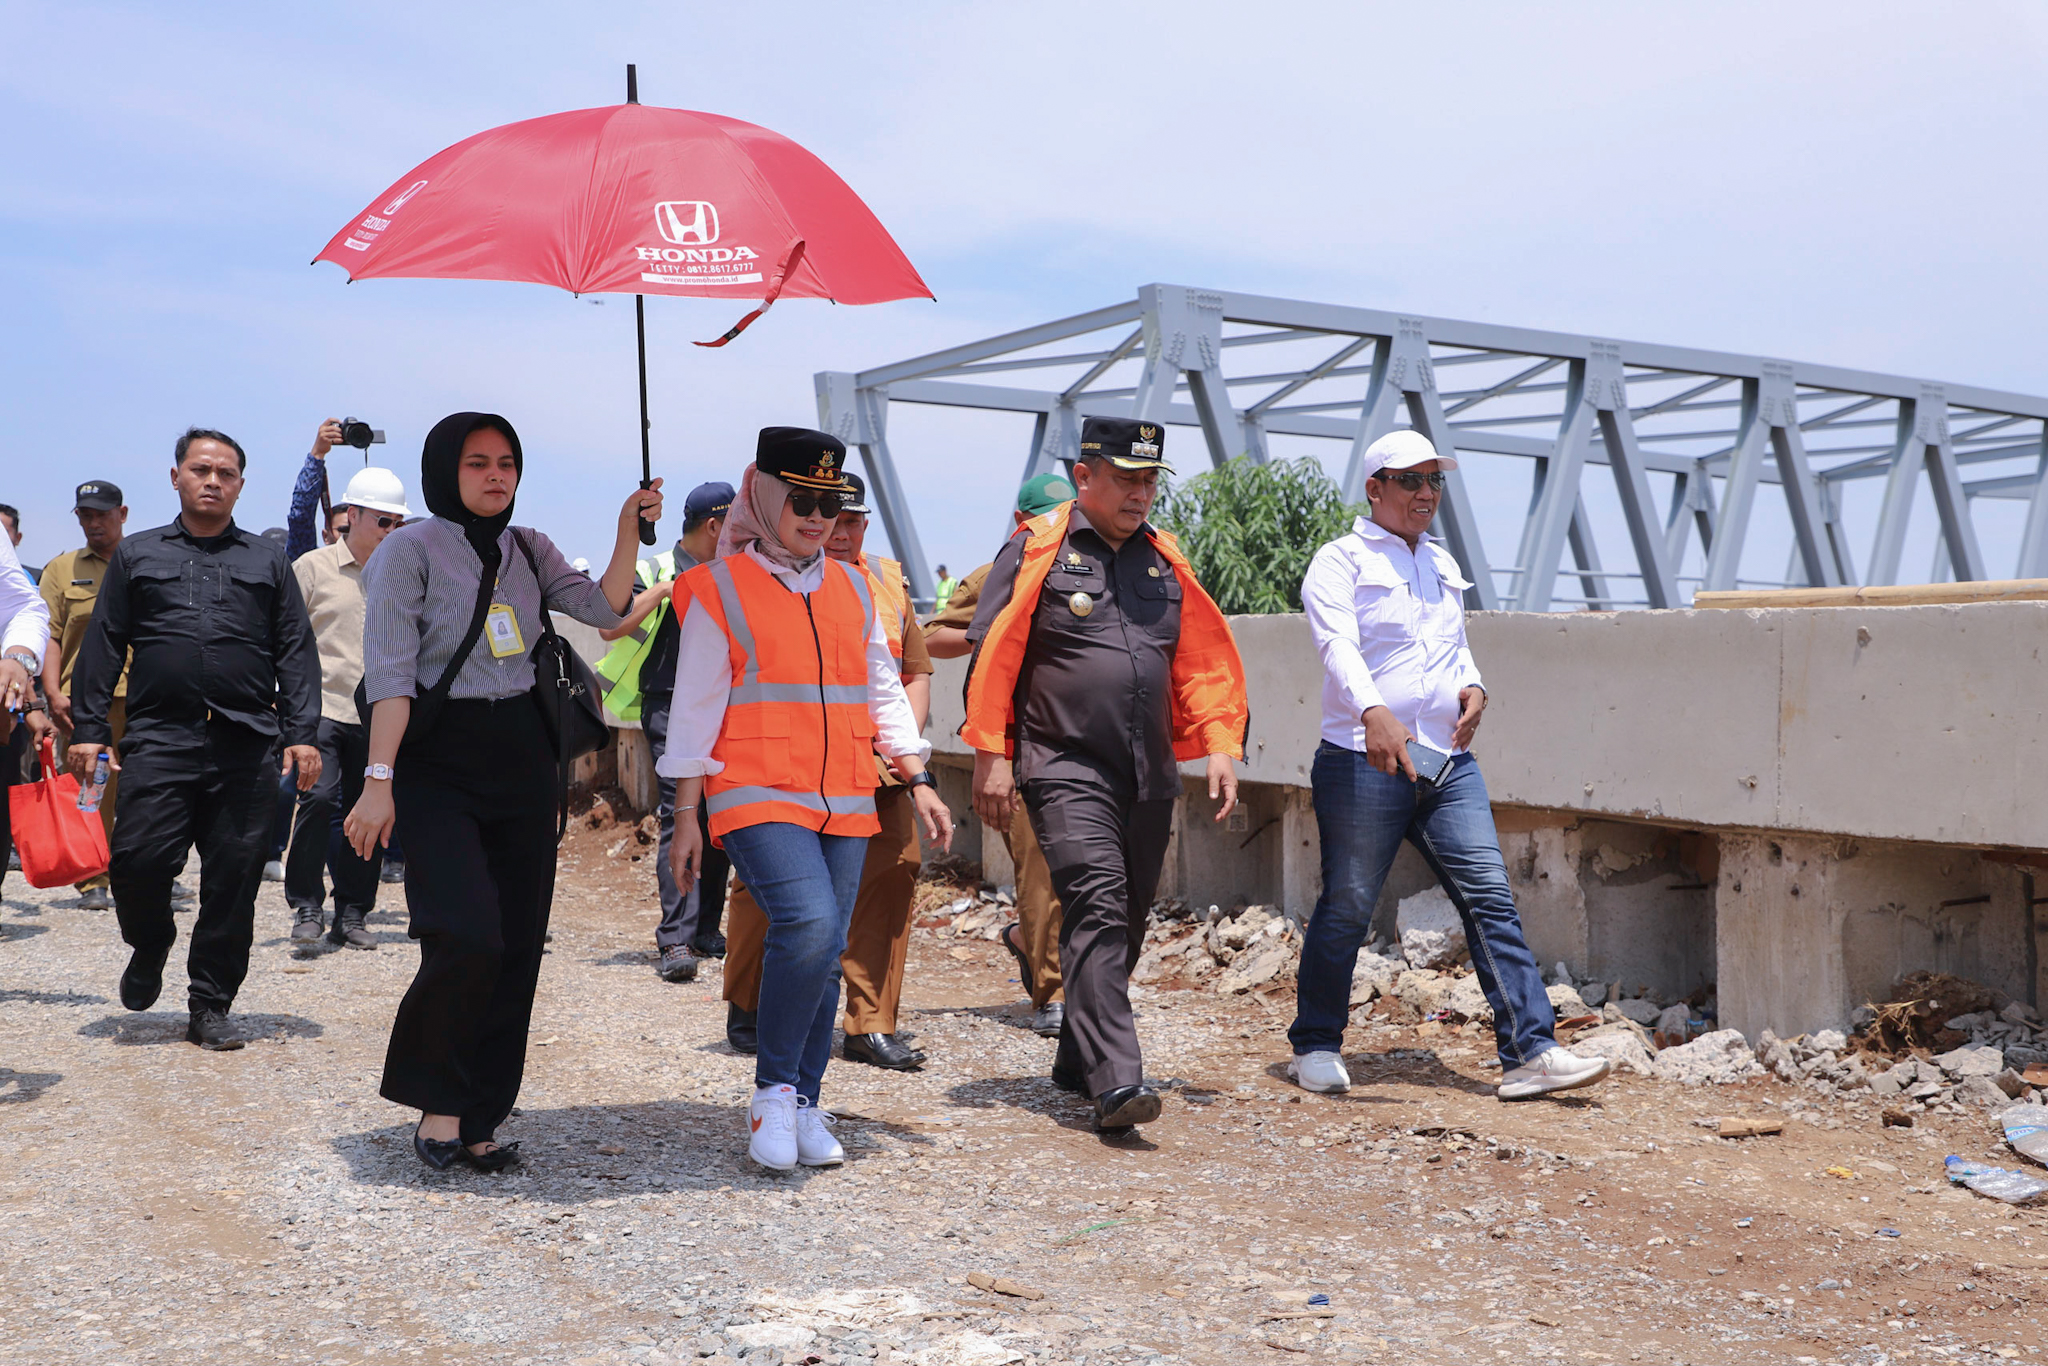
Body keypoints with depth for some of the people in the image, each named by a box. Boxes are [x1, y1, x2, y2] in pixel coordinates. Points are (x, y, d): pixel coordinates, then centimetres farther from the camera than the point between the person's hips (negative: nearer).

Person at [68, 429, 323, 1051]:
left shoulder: (269, 561, 16)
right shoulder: (136, 555, 16)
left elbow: (297, 652, 11)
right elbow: (102, 647, 12)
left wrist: (302, 733, 0)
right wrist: (88, 730, 3)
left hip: (247, 744, 0)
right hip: (159, 739, 0)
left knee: (234, 876, 0)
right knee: (138, 859, -11)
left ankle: (210, 1006, 12)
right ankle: (150, 946, 22)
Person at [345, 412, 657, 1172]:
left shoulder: (528, 550, 13)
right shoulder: (411, 548, -3)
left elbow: (603, 609, 3)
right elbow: (389, 673, -10)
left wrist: (629, 531, -8)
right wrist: (379, 779, -18)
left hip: (524, 758, 6)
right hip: (440, 762, -6)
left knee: (518, 945, 3)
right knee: (467, 937, -19)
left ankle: (478, 1120, 14)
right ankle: (435, 1100, 3)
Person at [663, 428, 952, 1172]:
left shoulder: (852, 589, 15)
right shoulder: (720, 590, 0)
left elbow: (883, 692, 20)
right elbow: (695, 709, 0)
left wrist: (918, 783, 12)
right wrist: (685, 819, -2)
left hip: (844, 803, 5)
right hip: (757, 797, -5)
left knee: (825, 956, 6)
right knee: (808, 924, -25)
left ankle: (803, 1106, 20)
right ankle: (772, 1090, -8)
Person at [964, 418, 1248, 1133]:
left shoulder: (1164, 561, 15)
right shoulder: (1036, 551, -1)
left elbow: (1206, 658, 17)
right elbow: (993, 654, -4)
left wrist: (1219, 744, 6)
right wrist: (992, 754, -8)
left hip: (1150, 776, 6)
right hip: (1067, 770, -6)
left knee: (1126, 921, 11)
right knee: (1097, 909, -17)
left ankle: (1079, 1061, 26)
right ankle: (1116, 1081, -21)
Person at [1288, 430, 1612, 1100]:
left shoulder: (1442, 563, 21)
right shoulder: (1341, 561, -1)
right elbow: (1339, 645, -18)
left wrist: (1472, 684, 5)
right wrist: (1374, 711, -36)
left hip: (1449, 763, 6)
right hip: (1363, 764, -6)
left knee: (1491, 899, -3)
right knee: (1346, 907, 0)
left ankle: (1530, 1051, -4)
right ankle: (1315, 1046, 17)